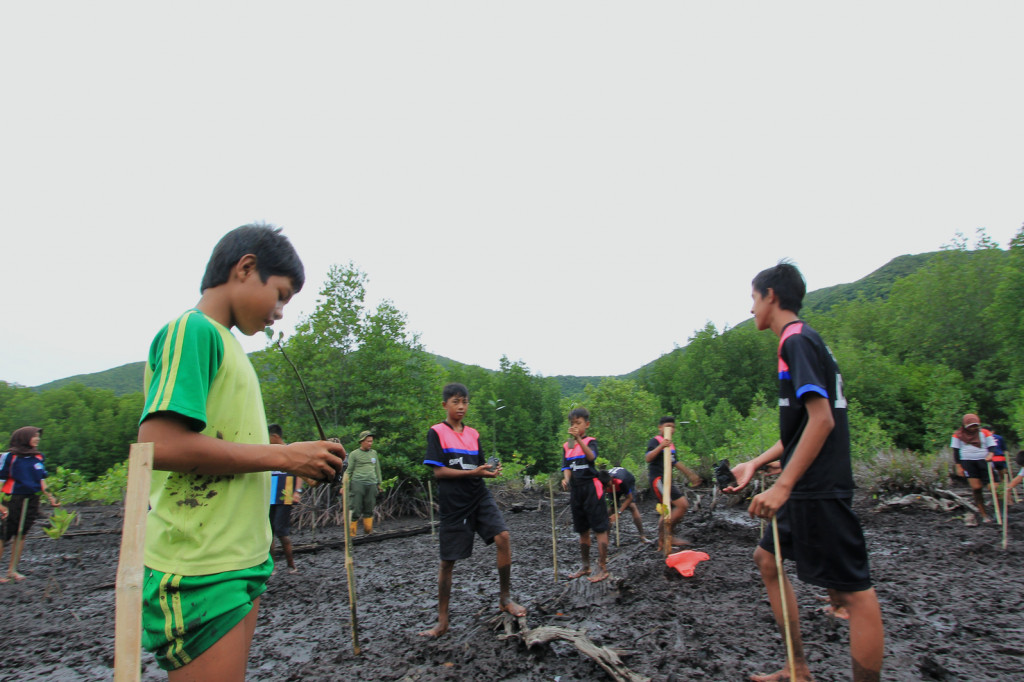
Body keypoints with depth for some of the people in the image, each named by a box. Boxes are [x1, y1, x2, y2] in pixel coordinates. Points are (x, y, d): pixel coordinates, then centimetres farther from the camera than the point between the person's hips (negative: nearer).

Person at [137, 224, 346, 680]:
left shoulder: (225, 343, 16)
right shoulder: (193, 329, -12)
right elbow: (158, 443, -23)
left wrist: (298, 461, 7)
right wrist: (283, 456, -17)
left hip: (240, 559, 9)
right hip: (201, 570, -9)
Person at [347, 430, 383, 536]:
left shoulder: (374, 453, 16)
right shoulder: (354, 454, 4)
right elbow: (349, 471, 5)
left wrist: (379, 483, 21)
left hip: (371, 484, 4)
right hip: (357, 483, -3)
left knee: (369, 509, 3)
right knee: (355, 509, -7)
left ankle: (368, 530, 12)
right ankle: (351, 532, 0)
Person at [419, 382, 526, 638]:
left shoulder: (473, 433, 11)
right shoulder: (436, 432, -5)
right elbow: (438, 472, -12)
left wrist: (490, 471, -8)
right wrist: (472, 472, -20)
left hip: (479, 496, 4)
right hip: (453, 502, -4)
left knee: (503, 536, -16)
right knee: (448, 560, 4)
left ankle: (505, 598, 3)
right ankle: (442, 621, 22)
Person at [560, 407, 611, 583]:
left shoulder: (590, 441, -6)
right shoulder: (566, 446, 9)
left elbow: (591, 456, -27)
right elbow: (567, 468, 7)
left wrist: (578, 438, -38)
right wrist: (566, 479, -14)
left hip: (591, 488, -6)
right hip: (576, 489, 6)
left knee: (599, 528, -2)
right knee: (582, 530, 16)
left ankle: (602, 568, 6)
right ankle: (585, 566, 29)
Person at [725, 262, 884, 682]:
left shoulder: (798, 341, -13)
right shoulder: (800, 342, 17)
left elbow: (821, 419, -23)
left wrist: (783, 486, -24)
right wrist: (755, 464, 19)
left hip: (819, 488, -11)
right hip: (805, 488, 11)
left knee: (851, 590, -2)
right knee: (766, 557, 17)